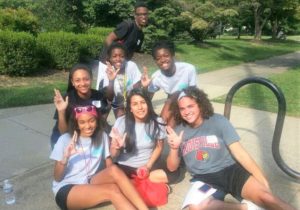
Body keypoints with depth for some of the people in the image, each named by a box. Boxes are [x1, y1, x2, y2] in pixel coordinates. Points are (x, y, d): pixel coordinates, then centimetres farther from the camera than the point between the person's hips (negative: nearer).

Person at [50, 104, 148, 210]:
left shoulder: (102, 136, 5)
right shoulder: (65, 140, -5)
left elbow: (109, 166, 1)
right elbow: (57, 178, -4)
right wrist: (65, 157, -22)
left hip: (91, 183, 3)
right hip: (66, 190, -3)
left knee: (114, 170, -28)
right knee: (112, 190, -29)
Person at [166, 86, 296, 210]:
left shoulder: (218, 121, -2)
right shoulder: (179, 131, 2)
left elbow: (239, 153, -3)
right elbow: (172, 167, 6)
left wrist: (263, 181, -11)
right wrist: (174, 148, -15)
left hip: (229, 170, -1)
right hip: (204, 179, 2)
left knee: (265, 196, -29)